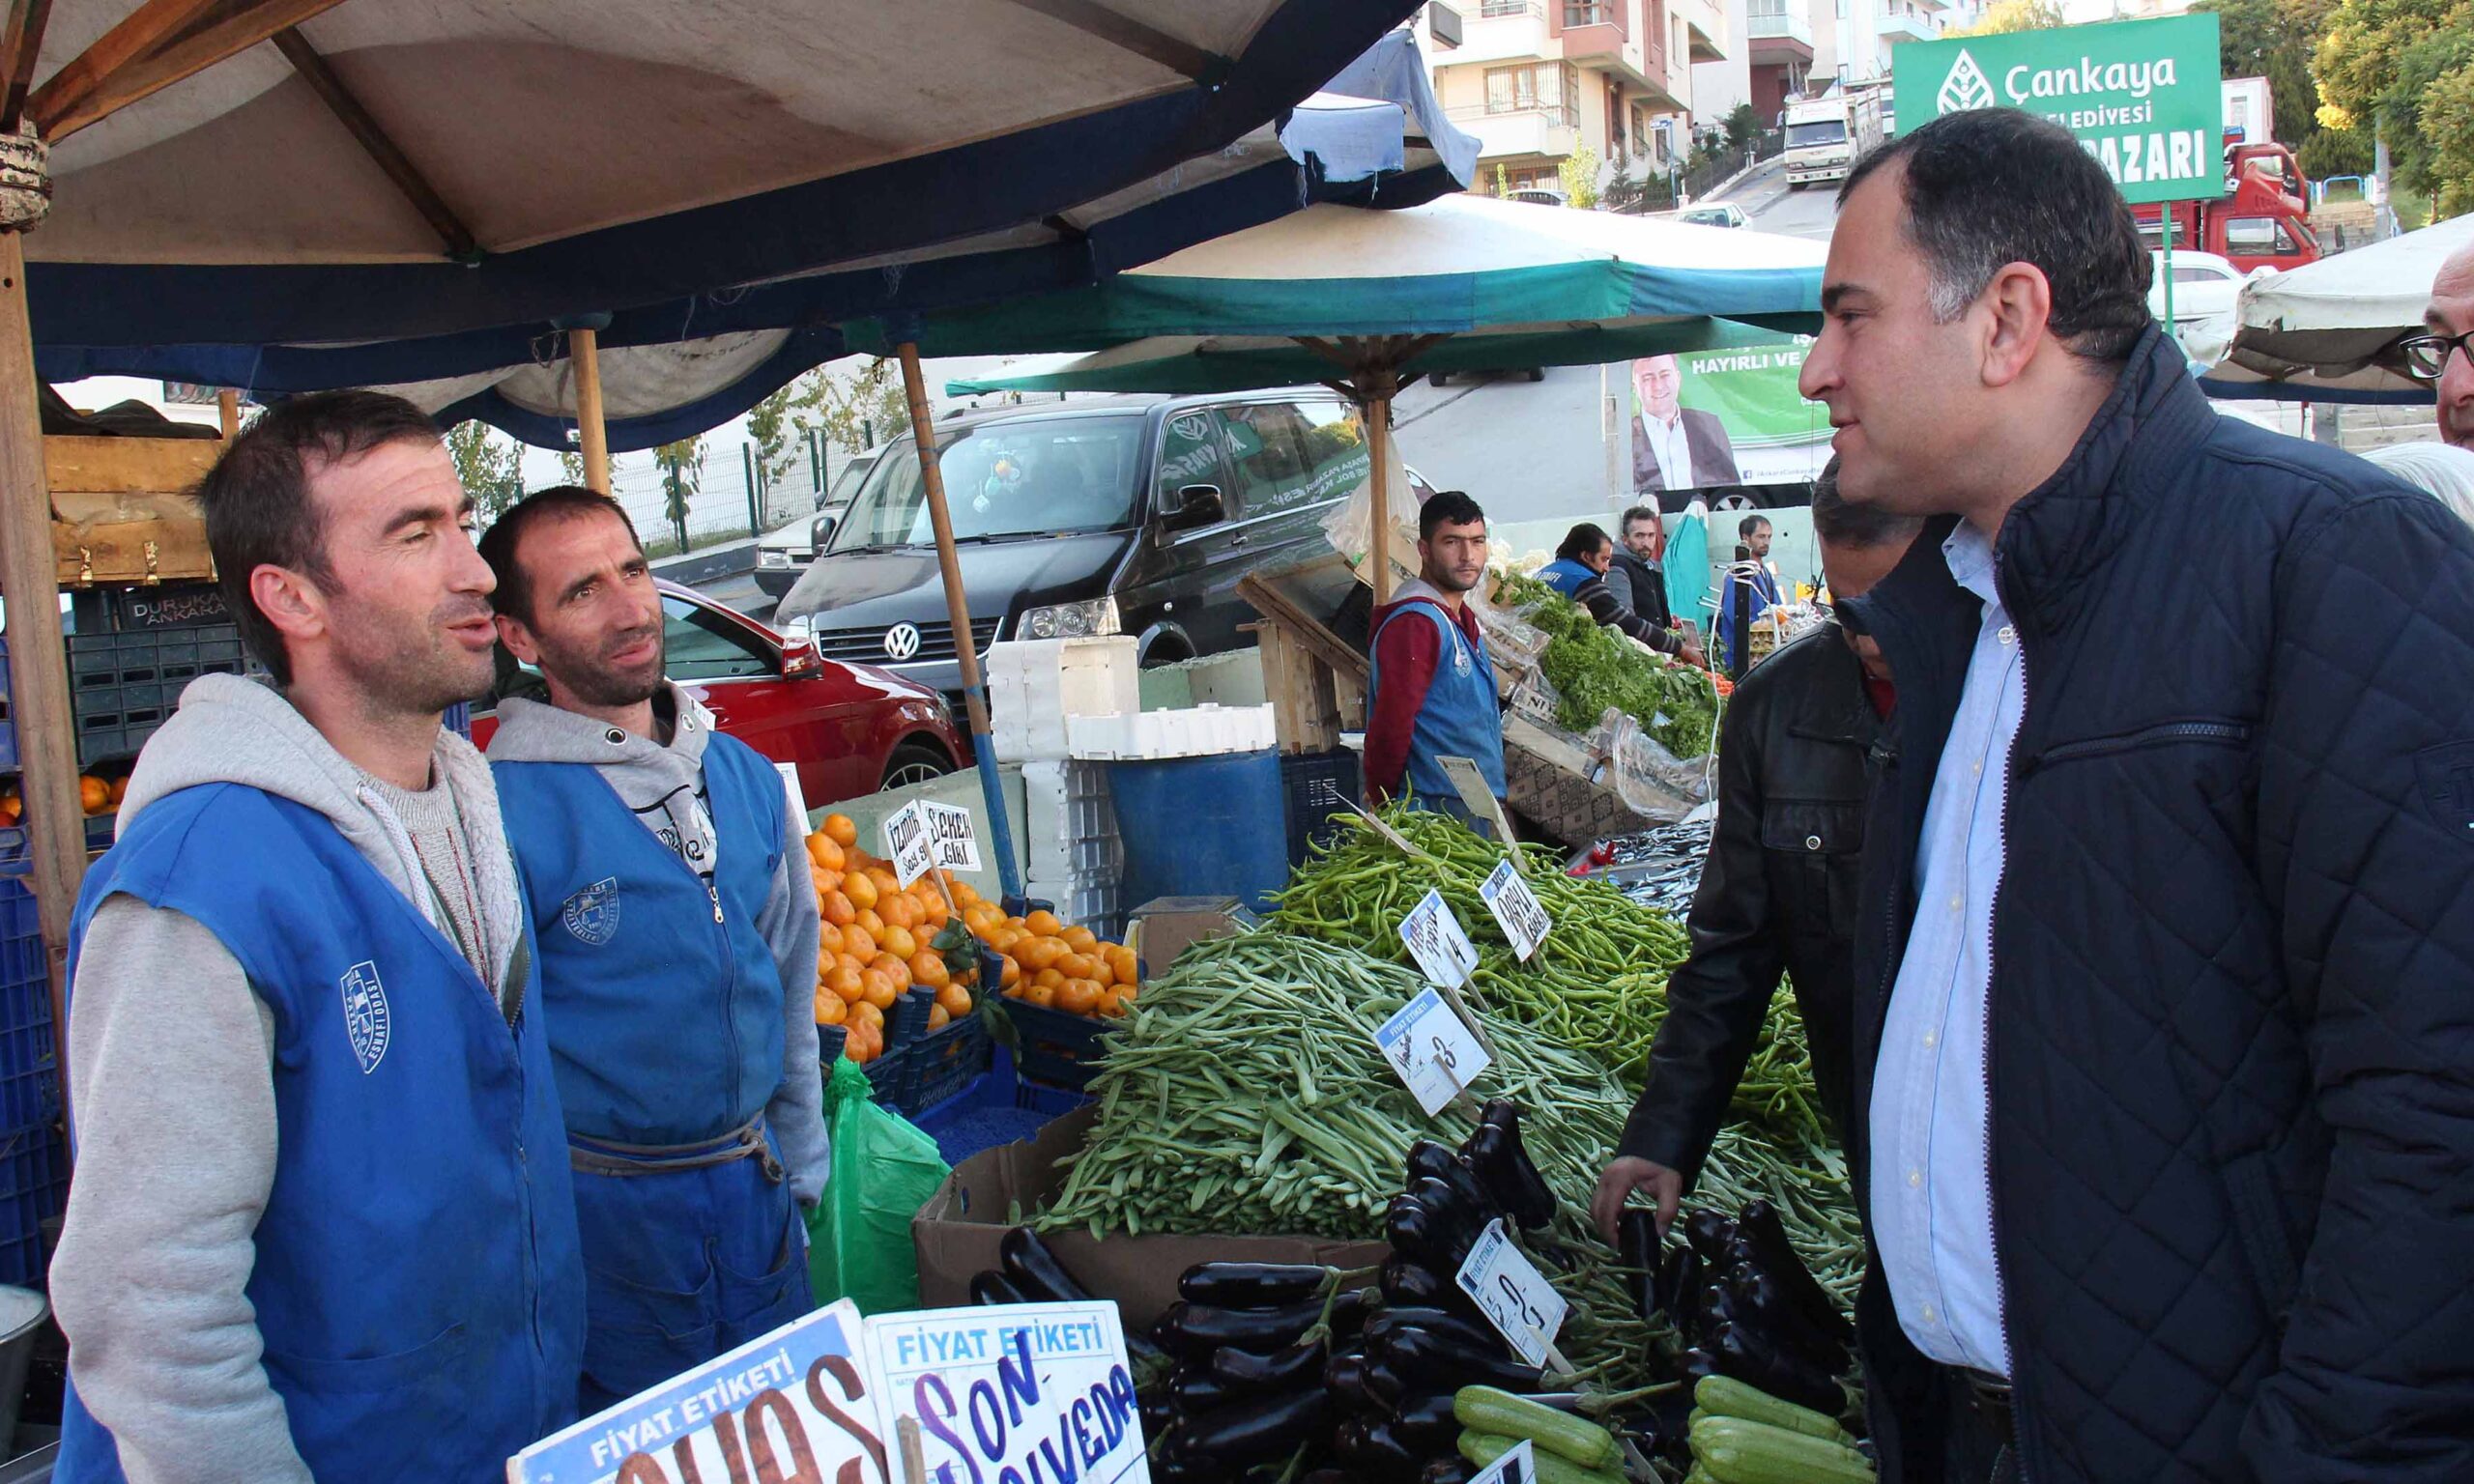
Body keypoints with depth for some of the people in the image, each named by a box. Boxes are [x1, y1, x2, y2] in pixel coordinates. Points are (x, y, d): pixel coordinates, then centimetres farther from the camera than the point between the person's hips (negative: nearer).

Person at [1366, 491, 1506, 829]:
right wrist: (1384, 807, -13)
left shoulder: (1463, 619, 17)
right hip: (1436, 810, -10)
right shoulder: (1416, 622, -16)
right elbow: (1390, 728, -20)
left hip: (1475, 808, 10)